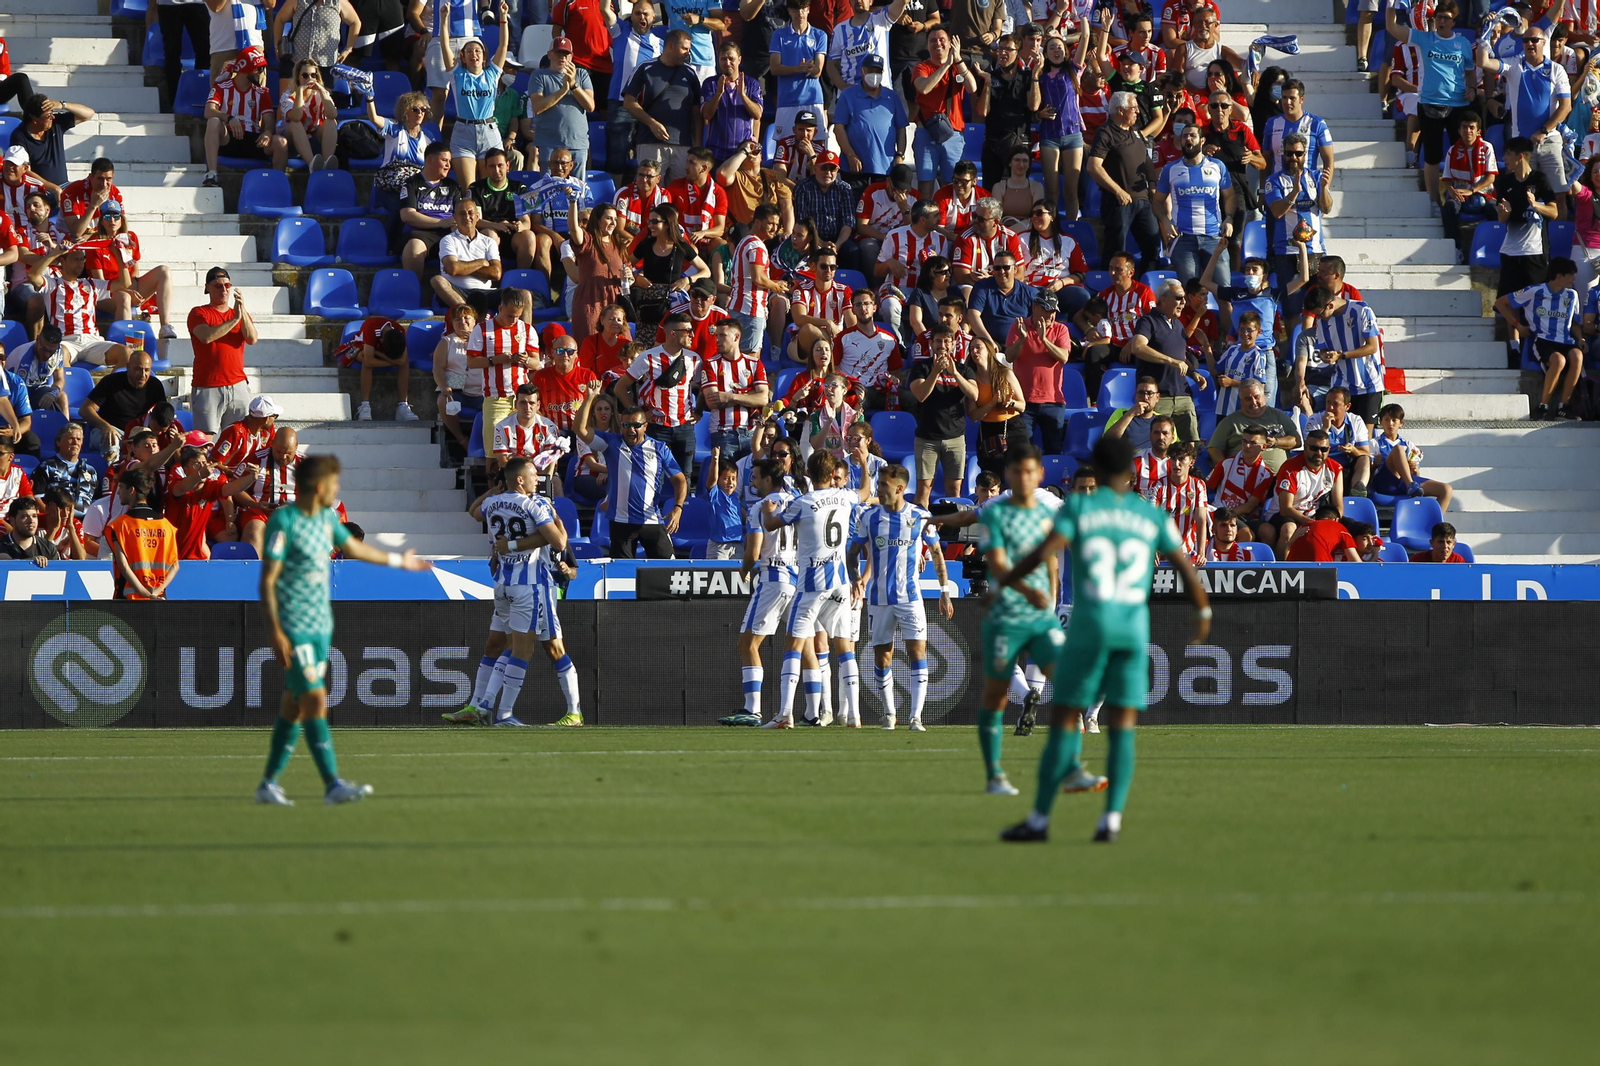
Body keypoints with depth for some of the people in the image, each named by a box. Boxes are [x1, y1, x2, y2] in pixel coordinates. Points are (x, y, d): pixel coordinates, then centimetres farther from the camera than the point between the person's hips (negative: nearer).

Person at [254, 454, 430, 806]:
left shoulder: (327, 517, 11)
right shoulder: (284, 522, -14)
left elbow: (352, 547, 31)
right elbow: (267, 581, -16)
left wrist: (397, 561, 44)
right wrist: (275, 632, -21)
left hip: (321, 626, 8)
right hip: (294, 628, -8)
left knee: (294, 705, 9)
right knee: (316, 700, -12)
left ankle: (269, 783, 14)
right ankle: (332, 785, -14)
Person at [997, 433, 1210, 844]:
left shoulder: (1079, 507, 0)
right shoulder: (1153, 516, 8)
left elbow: (1044, 552, -12)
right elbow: (1186, 568, 11)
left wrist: (1003, 583, -1)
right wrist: (1203, 611, 27)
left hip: (1089, 625, -2)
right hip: (1134, 629, 2)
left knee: (1063, 722, 2)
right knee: (1122, 727, 3)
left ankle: (1039, 819, 3)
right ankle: (1112, 818, -8)